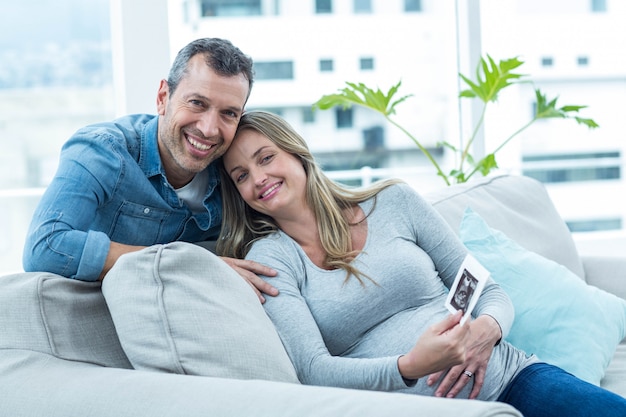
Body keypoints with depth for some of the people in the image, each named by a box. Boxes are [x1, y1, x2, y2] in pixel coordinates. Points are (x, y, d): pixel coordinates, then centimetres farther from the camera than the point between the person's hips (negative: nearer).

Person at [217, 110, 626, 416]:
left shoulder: (393, 202, 10)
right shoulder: (270, 258, 4)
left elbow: (490, 291, 13)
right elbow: (313, 370, -8)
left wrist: (486, 329, -11)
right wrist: (409, 367, -25)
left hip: (509, 377, 3)